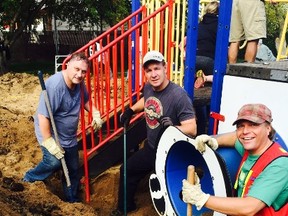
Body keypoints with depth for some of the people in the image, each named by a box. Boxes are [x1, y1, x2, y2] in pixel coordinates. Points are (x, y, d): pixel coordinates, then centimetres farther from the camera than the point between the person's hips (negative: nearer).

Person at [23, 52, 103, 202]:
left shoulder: (78, 82, -6)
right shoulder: (54, 85, -31)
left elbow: (85, 100, 14)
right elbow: (43, 116, -31)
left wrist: (95, 114, -3)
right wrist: (48, 142, -28)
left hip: (69, 136, 7)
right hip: (50, 133, -7)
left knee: (73, 169, 14)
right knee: (54, 162, -24)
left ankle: (72, 200, 34)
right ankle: (29, 178, 7)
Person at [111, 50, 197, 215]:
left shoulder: (178, 95, -29)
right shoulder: (148, 87, -5)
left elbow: (192, 129, -31)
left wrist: (173, 127, -47)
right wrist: (131, 110, 9)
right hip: (150, 148, 9)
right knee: (127, 171, 23)